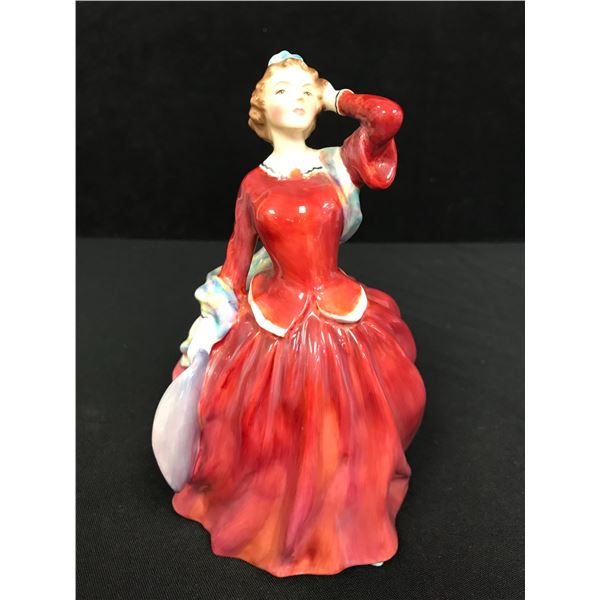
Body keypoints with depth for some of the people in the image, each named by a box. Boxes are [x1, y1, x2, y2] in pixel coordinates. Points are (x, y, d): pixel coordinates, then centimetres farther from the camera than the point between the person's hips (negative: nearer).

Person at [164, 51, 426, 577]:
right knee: (279, 438, 11)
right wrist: (209, 325, 4)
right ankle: (280, 527, 41)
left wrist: (337, 98, 1)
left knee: (347, 431, 10)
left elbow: (390, 116, -17)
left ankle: (348, 524, 39)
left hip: (342, 317, 0)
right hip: (275, 324, 0)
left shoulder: (339, 164, 0)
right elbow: (237, 263, 6)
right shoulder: (254, 185, 2)